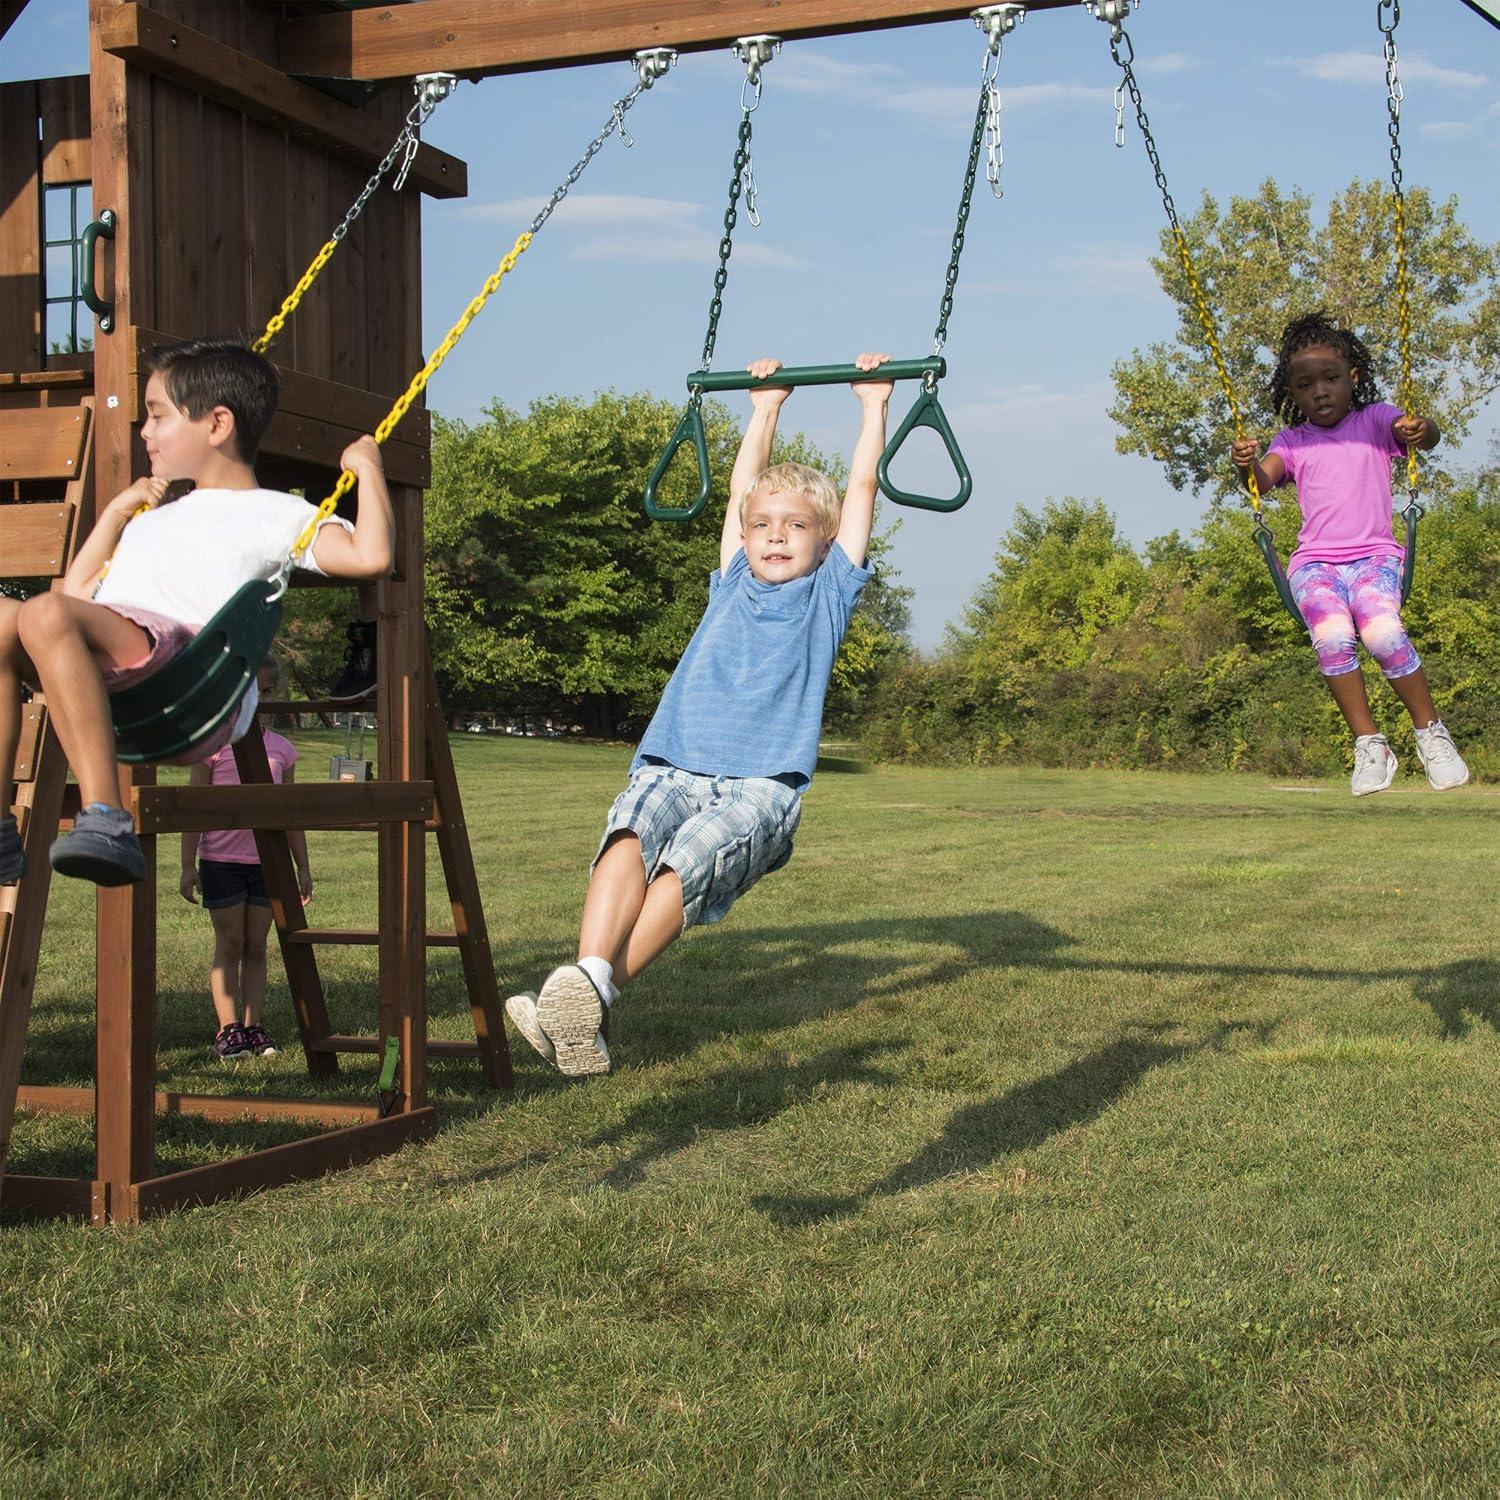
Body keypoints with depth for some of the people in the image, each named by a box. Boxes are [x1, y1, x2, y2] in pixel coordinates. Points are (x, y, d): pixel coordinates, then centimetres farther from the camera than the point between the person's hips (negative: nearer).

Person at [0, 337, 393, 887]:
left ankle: (105, 819, -42)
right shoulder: (154, 521, 42)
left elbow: (370, 556, -2)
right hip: (110, 691, 7)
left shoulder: (273, 513, 17)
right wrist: (117, 510, 43)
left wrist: (367, 469, 9)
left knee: (45, 616, -32)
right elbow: (77, 594, 41)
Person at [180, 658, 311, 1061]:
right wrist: (188, 865, -6)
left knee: (256, 945, 6)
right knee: (229, 944, 0)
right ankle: (229, 1029, 3)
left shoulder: (282, 749, 8)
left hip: (267, 861, 3)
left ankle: (254, 1028, 10)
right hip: (221, 860, -3)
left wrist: (303, 867, 12)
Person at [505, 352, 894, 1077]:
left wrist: (874, 404, 28)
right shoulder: (733, 585, 27)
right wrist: (765, 407, 44)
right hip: (674, 767, 3)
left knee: (693, 853, -33)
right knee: (630, 832, -31)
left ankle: (594, 990, -44)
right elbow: (740, 489, 35)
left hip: (761, 784, -3)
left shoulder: (828, 592, 19)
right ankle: (581, 996, -48)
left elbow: (860, 489, 21)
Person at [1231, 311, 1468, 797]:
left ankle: (1431, 732, -9)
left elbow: (1427, 435, -8)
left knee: (1382, 632, -30)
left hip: (1375, 555, -1)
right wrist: (1246, 465, -26)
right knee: (1332, 637, -30)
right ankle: (1369, 744, -15)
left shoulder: (1376, 420, 11)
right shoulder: (1292, 442, 15)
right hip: (1314, 562, 1)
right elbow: (1263, 479, -3)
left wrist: (1421, 430, -32)